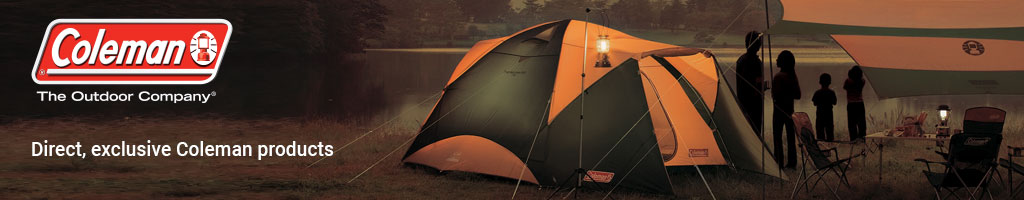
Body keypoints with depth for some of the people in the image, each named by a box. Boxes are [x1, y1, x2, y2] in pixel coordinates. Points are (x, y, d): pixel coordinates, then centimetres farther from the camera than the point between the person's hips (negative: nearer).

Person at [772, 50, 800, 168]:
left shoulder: (779, 76, -16)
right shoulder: (793, 76, 7)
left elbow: (775, 95, -18)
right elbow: (797, 95, 9)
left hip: (780, 109, -7)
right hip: (790, 109, 7)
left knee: (777, 136, -1)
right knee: (791, 135, 10)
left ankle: (779, 161, -1)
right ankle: (792, 162, 14)